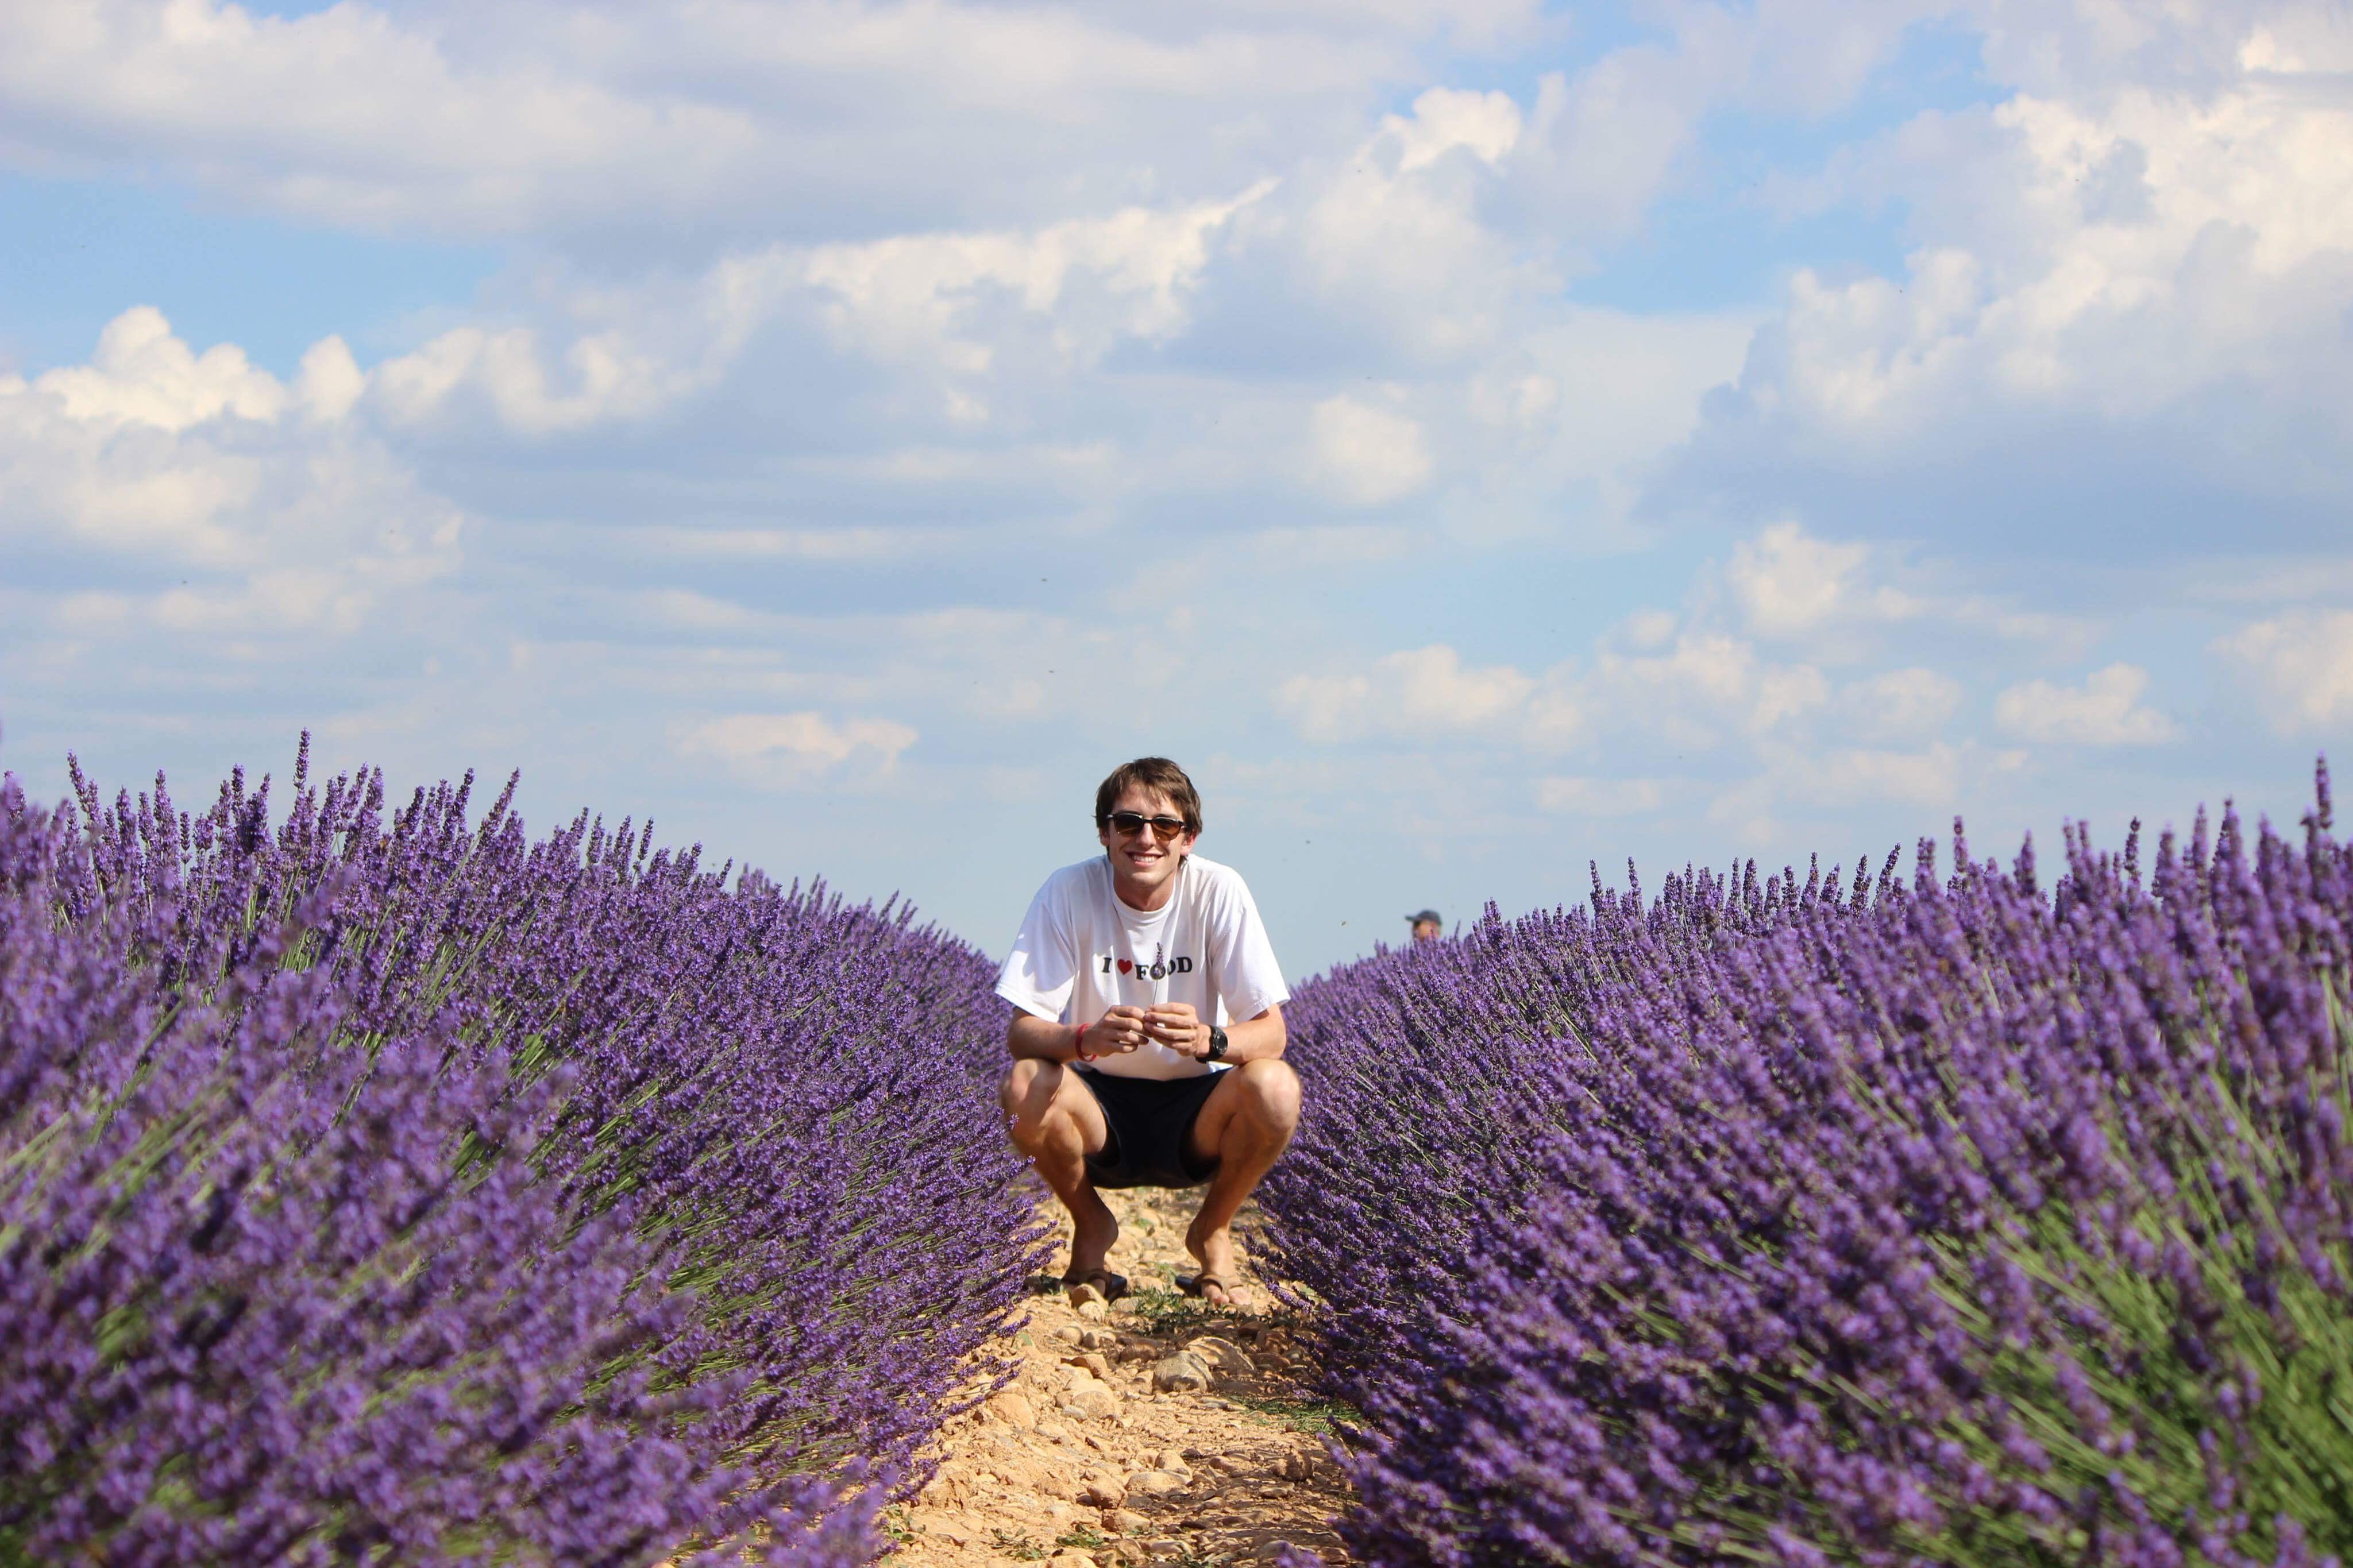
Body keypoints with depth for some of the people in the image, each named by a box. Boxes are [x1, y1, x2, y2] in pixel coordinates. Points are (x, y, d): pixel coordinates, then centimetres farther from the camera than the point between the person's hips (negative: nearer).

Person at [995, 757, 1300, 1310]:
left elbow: (1270, 1032, -16)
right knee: (1024, 1087, -31)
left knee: (1274, 1087, -31)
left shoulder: (1218, 891, -14)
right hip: (1102, 1108, 0)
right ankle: (1091, 1224, 0)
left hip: (1195, 1115, 0)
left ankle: (1212, 1229, 0)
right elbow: (1020, 1032, -17)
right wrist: (1086, 1039, -40)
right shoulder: (1070, 892, -14)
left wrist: (1209, 1040, -39)